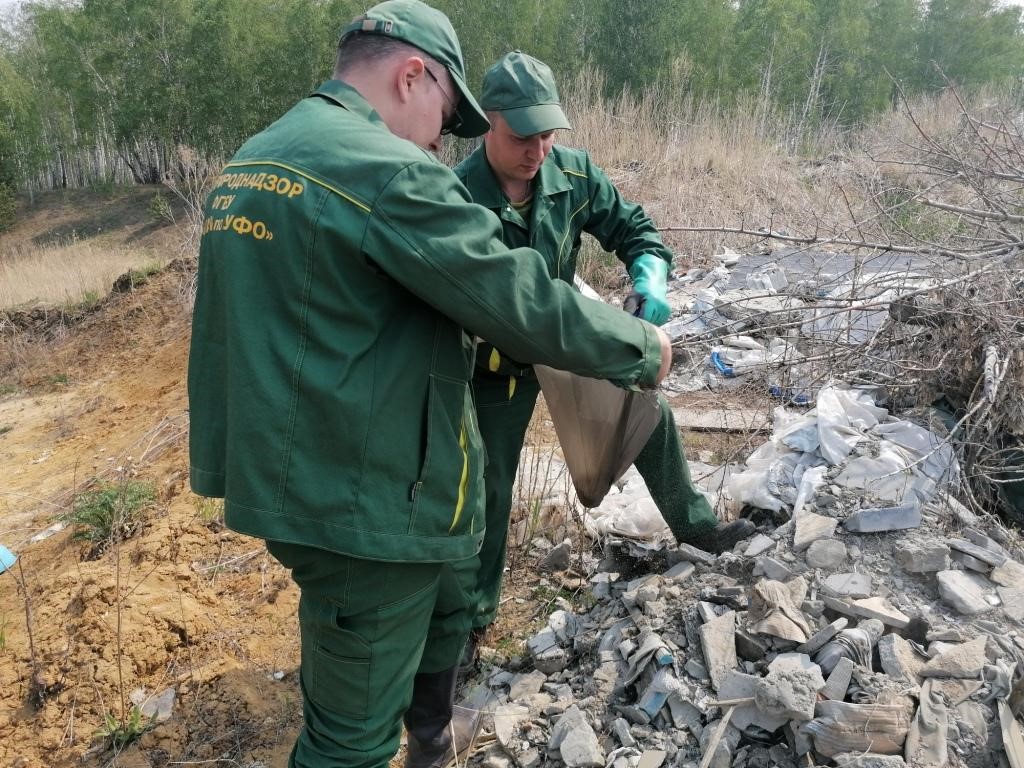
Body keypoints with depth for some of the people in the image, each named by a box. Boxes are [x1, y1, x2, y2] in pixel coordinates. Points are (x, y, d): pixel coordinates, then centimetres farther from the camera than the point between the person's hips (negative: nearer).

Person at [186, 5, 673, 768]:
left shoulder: (251, 162, 10)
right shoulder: (387, 170, -21)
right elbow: (522, 301, -18)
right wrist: (641, 348, -3)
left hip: (291, 474, 10)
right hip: (362, 497, -10)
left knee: (443, 616, 31)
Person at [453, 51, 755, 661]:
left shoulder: (573, 172, -14)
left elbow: (632, 226, -6)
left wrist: (650, 277, -27)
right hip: (499, 361, -4)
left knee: (651, 414, 13)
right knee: (489, 488, 5)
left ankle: (694, 525, 39)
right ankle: (475, 615, 27)